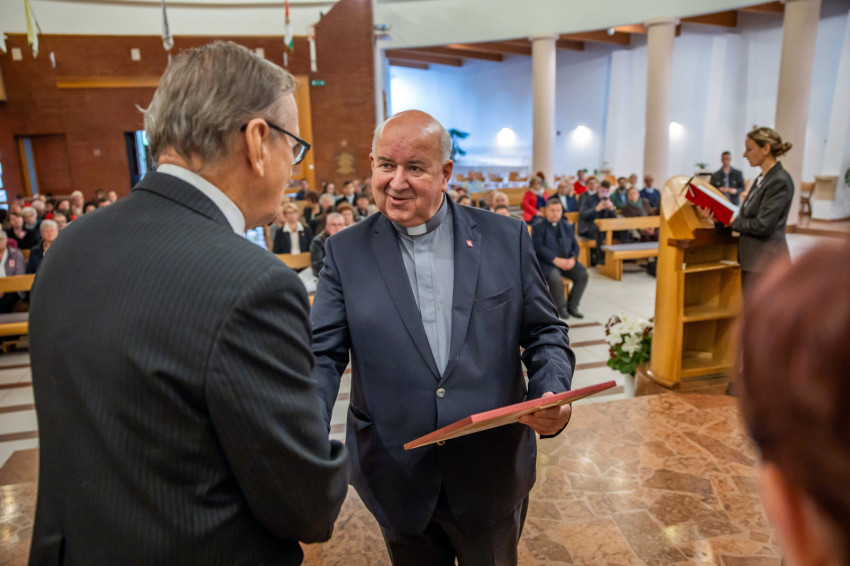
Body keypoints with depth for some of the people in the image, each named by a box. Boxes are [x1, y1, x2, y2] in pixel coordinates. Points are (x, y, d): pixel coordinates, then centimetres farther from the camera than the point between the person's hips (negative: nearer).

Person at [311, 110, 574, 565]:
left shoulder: (506, 237, -3)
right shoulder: (345, 252, -3)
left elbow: (544, 332, 2)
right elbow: (323, 354, -6)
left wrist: (553, 396, -17)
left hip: (493, 477, 1)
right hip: (397, 482, 0)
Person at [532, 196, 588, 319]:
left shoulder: (568, 226, 21)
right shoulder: (538, 227, 3)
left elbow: (575, 245, 15)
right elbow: (539, 247, -10)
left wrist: (573, 259, -8)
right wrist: (556, 260, -21)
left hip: (567, 262, 5)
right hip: (547, 263, -5)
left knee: (583, 274, -21)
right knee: (556, 279, -34)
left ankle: (572, 306, -8)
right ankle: (561, 307, -10)